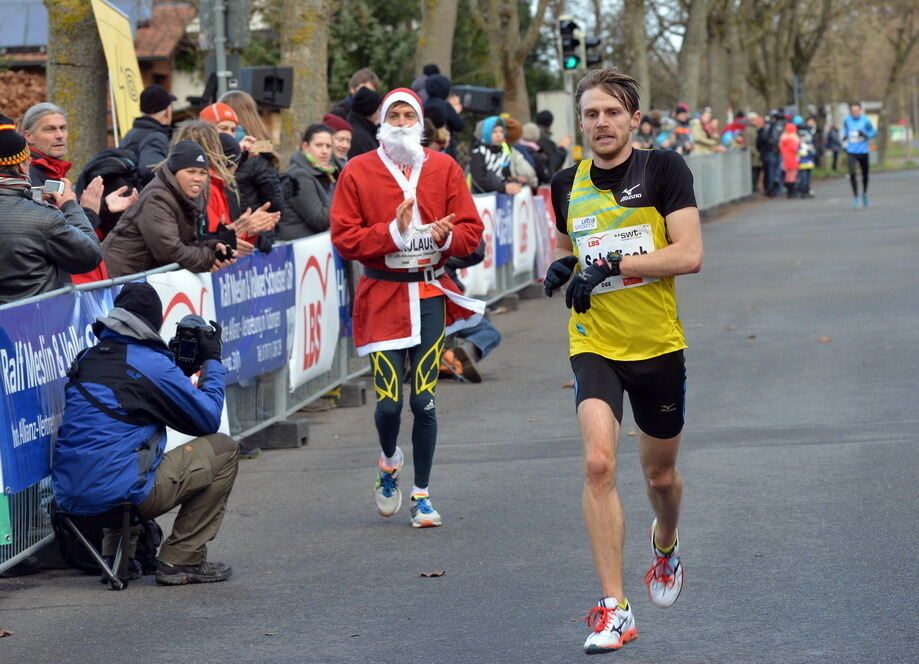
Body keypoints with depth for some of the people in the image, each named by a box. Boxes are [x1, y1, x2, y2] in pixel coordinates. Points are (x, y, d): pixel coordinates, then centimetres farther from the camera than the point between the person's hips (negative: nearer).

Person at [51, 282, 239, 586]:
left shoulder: (86, 358, 13)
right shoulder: (153, 363, -8)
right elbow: (209, 420, 2)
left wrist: (179, 368, 29)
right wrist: (212, 361, 14)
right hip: (120, 491, -8)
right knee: (223, 450, 7)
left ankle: (115, 553, 27)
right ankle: (181, 560, 6)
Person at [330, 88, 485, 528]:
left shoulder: (443, 169, 7)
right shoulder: (358, 172, 1)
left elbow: (471, 230, 6)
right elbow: (344, 237, -5)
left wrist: (446, 236, -15)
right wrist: (393, 231, -17)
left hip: (429, 295, 1)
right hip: (381, 294, -1)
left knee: (424, 400, -2)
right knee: (388, 402, -6)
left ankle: (422, 494, 12)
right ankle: (389, 461, 28)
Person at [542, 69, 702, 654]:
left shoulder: (664, 170, -7)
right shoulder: (567, 185, 5)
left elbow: (690, 254, -17)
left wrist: (612, 265, -22)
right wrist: (563, 267, -1)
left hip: (659, 346, -1)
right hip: (595, 344, 1)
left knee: (661, 474, 14)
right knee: (598, 462, -21)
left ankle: (666, 545, 51)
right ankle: (614, 609, -19)